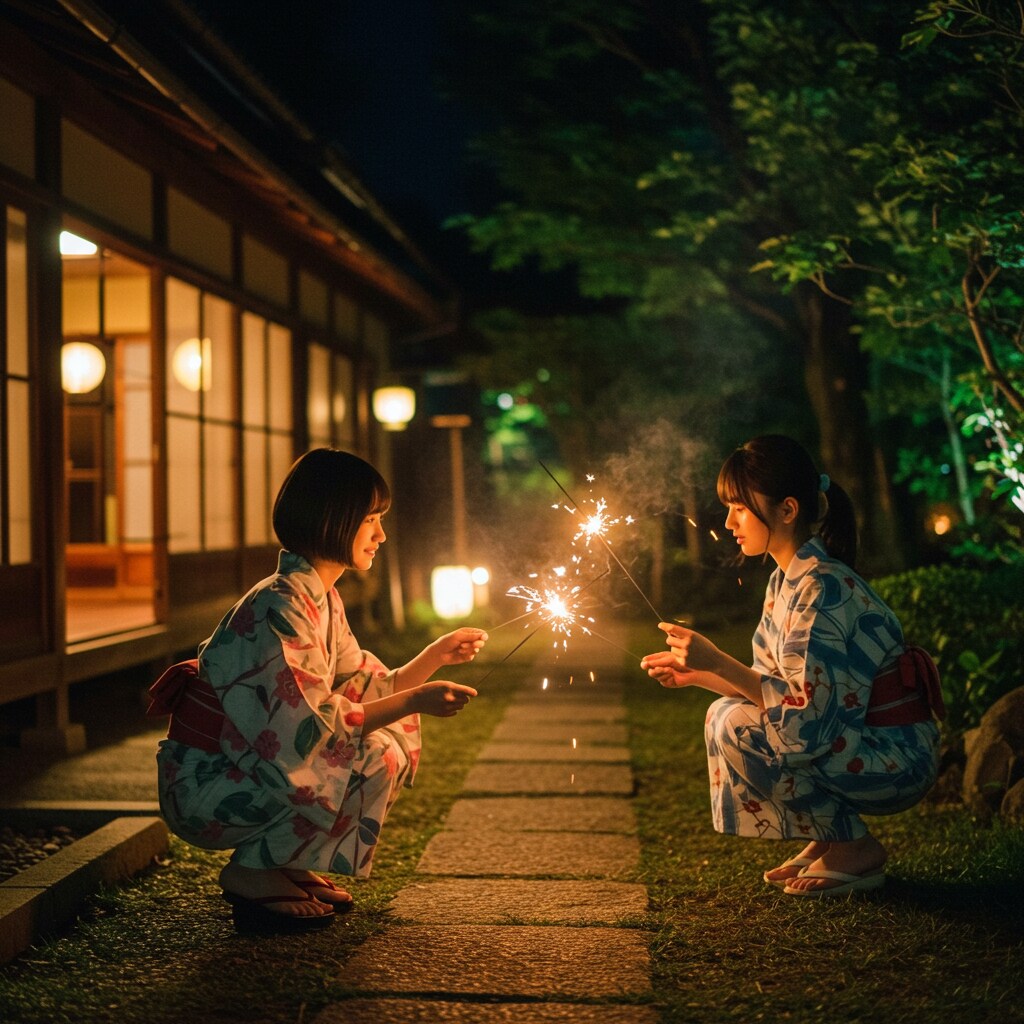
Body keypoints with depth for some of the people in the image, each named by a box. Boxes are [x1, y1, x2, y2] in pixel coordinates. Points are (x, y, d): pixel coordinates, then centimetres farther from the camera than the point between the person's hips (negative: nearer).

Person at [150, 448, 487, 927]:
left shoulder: (322, 599, 9)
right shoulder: (280, 605, -22)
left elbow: (369, 691, 10)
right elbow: (309, 729, -28)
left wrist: (438, 654, 0)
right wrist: (414, 700, -24)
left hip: (250, 769, 10)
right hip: (206, 792, -10)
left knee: (396, 732, 7)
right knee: (376, 756, -21)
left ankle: (288, 865, 12)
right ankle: (251, 874, -6)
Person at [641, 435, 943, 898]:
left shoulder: (823, 589, -23)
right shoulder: (785, 581, 7)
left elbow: (807, 715, -28)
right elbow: (780, 690, 9)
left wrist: (718, 661, -25)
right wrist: (698, 674, -1)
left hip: (897, 759, -9)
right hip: (854, 741, 9)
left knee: (737, 727, -21)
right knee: (726, 714, 7)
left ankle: (856, 850, -5)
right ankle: (825, 840, 13)